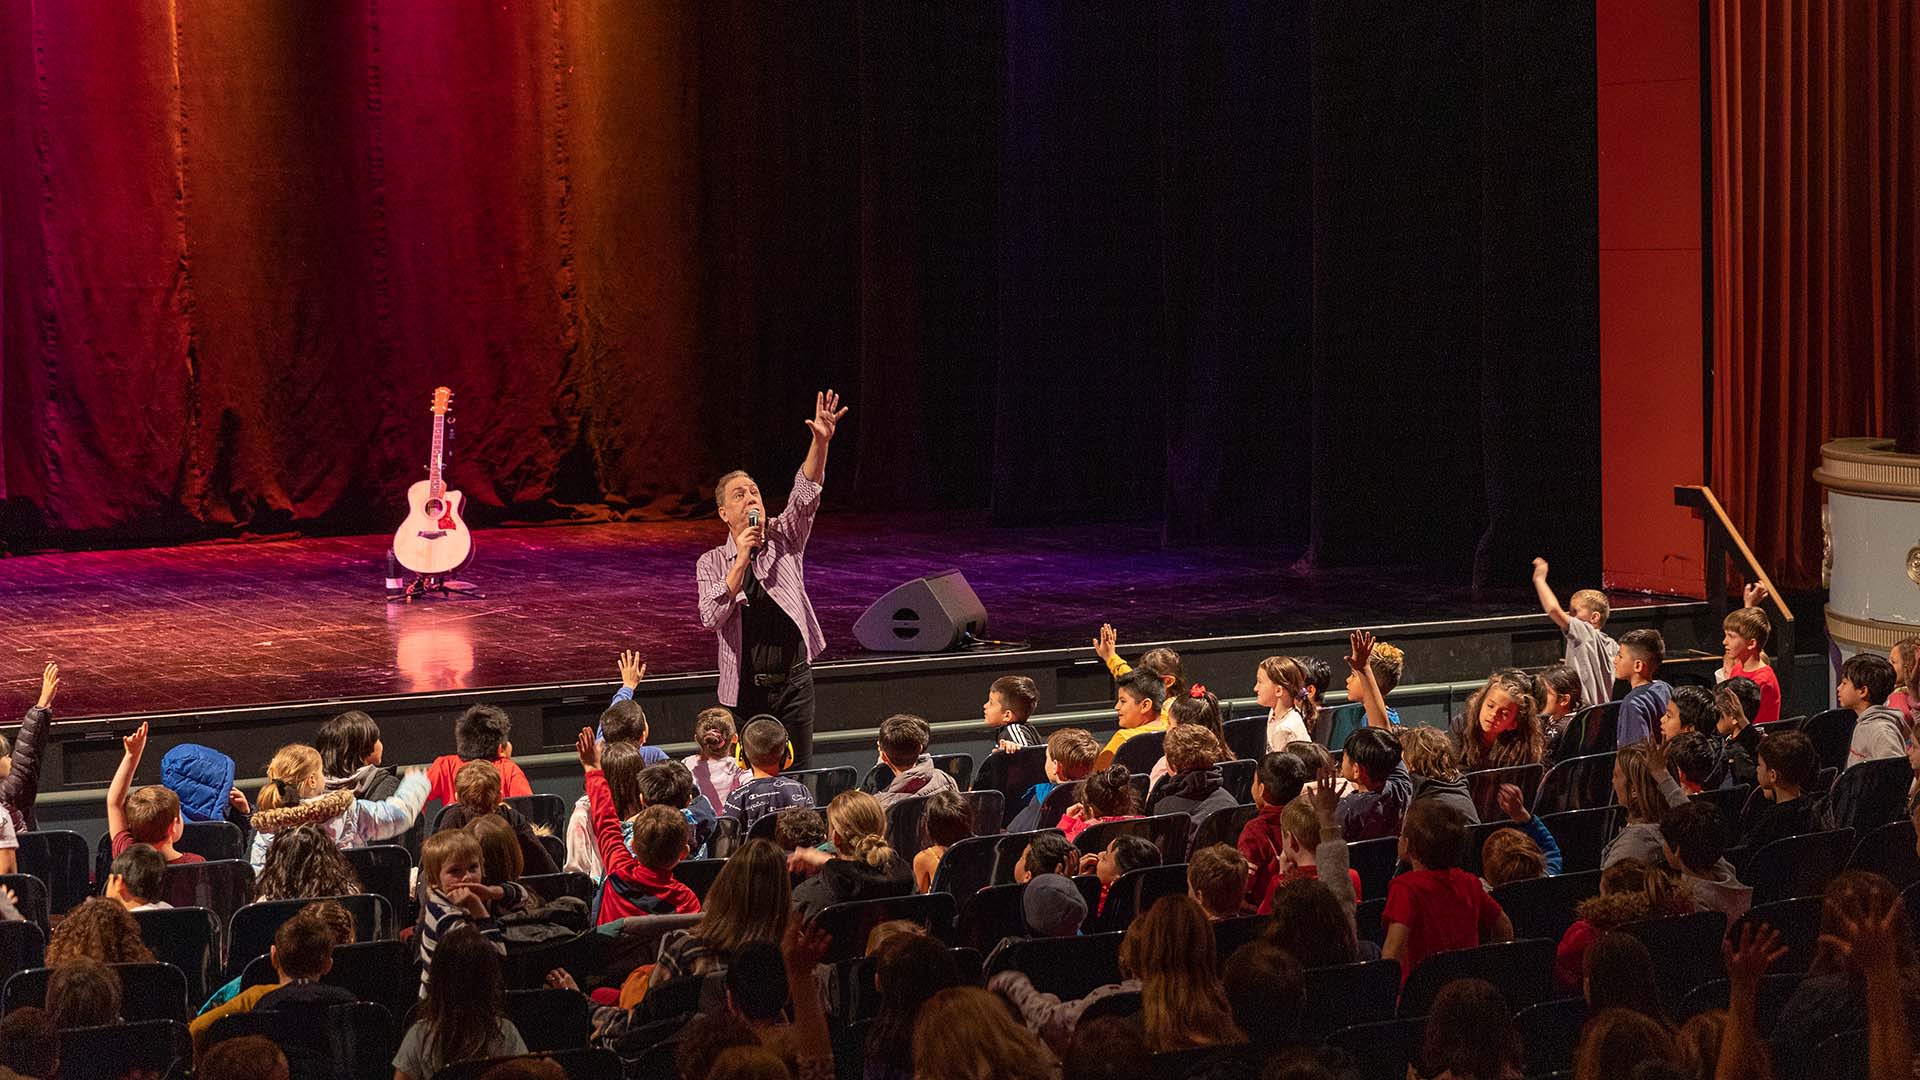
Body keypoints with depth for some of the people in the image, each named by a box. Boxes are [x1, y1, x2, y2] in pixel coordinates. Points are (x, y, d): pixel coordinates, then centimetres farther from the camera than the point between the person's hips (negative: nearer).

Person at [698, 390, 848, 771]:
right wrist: (741, 560, -16)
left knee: (798, 774, 1)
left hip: (793, 682, 1)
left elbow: (804, 495, -10)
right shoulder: (712, 563, 3)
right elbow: (711, 618, -12)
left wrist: (821, 442, -26)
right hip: (744, 688, -1)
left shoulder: (783, 540, 6)